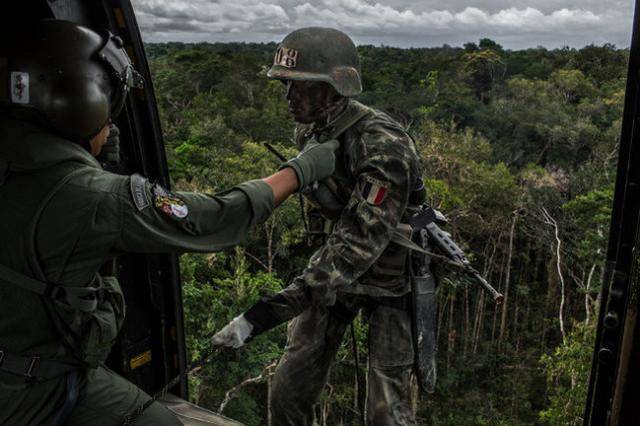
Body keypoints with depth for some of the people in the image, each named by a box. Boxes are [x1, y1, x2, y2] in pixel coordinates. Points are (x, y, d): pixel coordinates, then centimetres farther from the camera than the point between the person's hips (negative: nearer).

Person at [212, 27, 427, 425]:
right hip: (336, 260, 6)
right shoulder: (309, 131, -5)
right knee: (289, 389, 8)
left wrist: (272, 310, -41)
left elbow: (358, 245, -36)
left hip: (392, 276, -6)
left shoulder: (384, 146, -30)